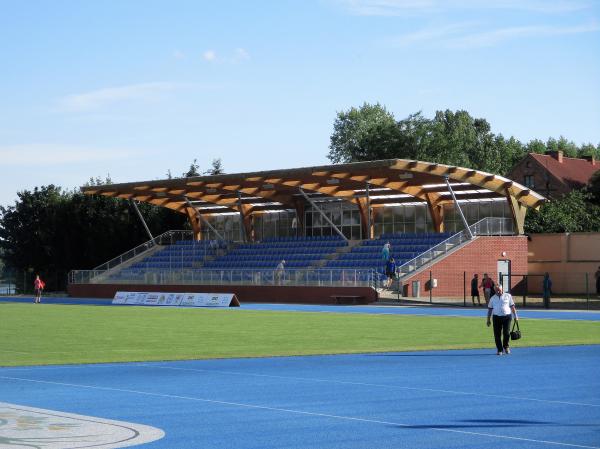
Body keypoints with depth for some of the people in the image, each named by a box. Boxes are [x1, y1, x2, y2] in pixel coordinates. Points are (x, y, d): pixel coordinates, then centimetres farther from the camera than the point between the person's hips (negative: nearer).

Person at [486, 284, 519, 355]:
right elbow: (490, 309, 13)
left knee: (507, 333, -9)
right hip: (496, 317, 2)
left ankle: (506, 347, 15)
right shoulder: (493, 298, 11)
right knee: (497, 335, -3)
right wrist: (488, 319, 9)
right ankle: (499, 350, 7)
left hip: (507, 316, -1)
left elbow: (512, 306, 8)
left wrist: (515, 316, 3)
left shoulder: (508, 296, 6)